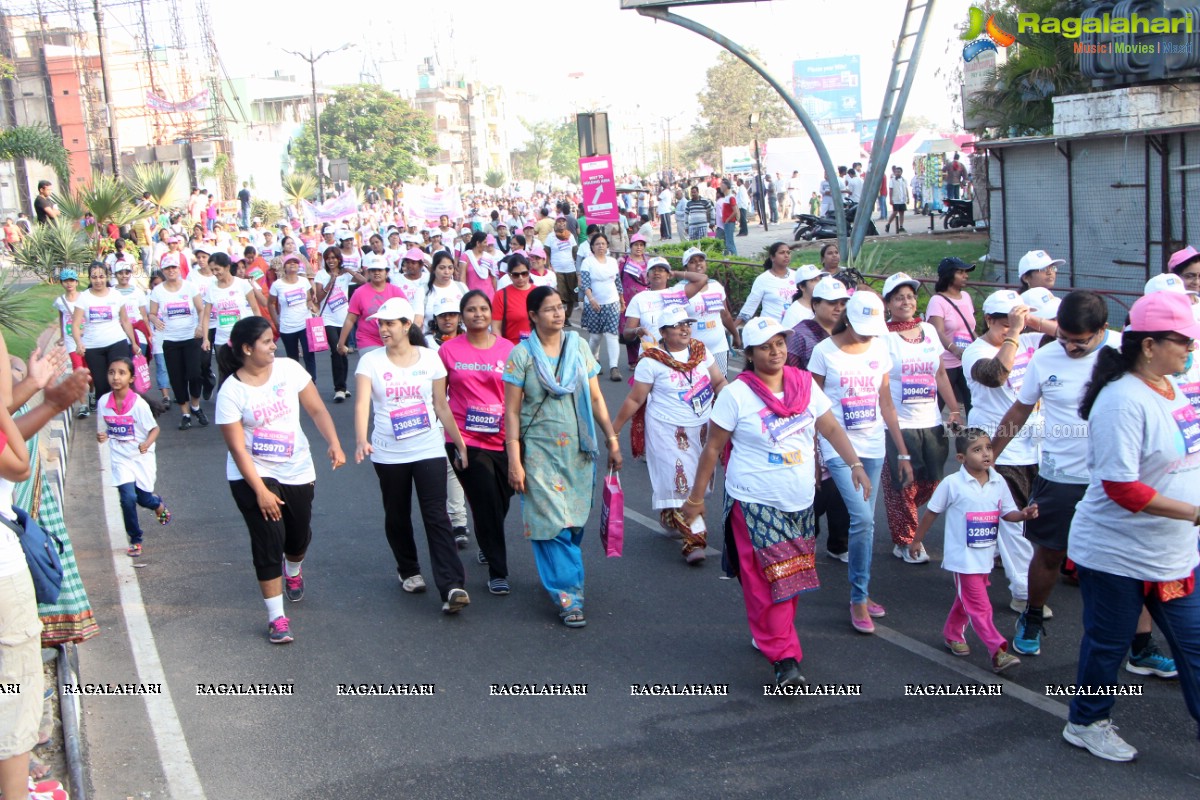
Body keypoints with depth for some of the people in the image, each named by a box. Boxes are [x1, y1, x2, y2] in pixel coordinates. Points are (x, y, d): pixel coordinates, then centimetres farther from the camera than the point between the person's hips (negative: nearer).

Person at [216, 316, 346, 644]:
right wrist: (261, 491, -19)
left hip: (297, 471, 4)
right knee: (268, 540, -9)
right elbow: (238, 448, -15)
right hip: (253, 475, -3)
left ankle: (293, 571, 52)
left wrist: (334, 443, -22)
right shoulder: (231, 391, -16)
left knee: (299, 535, 15)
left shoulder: (288, 369, -8)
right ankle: (276, 618, 2)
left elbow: (317, 409, -5)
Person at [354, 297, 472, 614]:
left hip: (429, 450, -1)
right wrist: (361, 440, -33)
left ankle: (452, 587, -14)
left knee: (437, 518, -9)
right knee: (397, 517, 13)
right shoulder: (370, 361, -3)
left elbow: (442, 407, 7)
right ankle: (409, 572, 35)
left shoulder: (429, 358, 0)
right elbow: (362, 403, -16)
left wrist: (460, 444, 6)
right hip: (388, 454, 1)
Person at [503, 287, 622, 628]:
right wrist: (514, 462, -10)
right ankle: (568, 597, 1)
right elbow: (512, 411, -5)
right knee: (553, 523, -5)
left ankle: (557, 577, 28)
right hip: (540, 450, -3)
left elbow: (595, 398, 9)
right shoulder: (522, 354, -5)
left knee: (574, 522, 7)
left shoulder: (578, 346, 4)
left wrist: (612, 439, 6)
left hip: (578, 450, 3)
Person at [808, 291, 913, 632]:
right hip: (839, 447, -4)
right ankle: (859, 599, -2)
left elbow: (886, 404, 12)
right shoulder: (825, 351, -6)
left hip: (873, 447, 4)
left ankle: (860, 592, 23)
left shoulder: (879, 350, 7)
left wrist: (903, 453, 11)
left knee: (864, 522, 7)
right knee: (862, 519, -16)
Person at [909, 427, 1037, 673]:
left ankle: (952, 634, 39)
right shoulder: (952, 484, -14)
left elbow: (1007, 513, 6)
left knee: (967, 599, 20)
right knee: (979, 606, -7)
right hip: (963, 557, -6)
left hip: (986, 556, 6)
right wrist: (916, 540, 4)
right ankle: (998, 651, -8)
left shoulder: (999, 482, -1)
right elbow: (932, 512, -3)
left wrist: (1023, 514, -16)